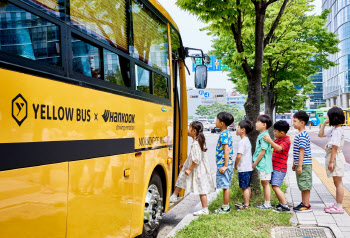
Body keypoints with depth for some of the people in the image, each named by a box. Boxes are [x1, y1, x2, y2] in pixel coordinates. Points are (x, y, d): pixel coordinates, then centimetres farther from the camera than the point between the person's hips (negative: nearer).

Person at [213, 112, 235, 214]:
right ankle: (225, 206, 24)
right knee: (226, 186, 15)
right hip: (225, 164, 10)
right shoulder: (227, 133, 14)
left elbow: (226, 150, -22)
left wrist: (225, 166, -21)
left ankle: (225, 208, 6)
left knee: (225, 186, -2)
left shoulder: (223, 134, -15)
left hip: (223, 164, -10)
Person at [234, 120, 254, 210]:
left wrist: (236, 165, -9)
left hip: (243, 169, -10)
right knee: (247, 186, 17)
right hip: (249, 167, 10)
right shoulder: (247, 140, 13)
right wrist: (237, 165, 17)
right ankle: (247, 202, 27)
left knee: (244, 187, -2)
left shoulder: (242, 142, -19)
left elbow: (239, 156, -24)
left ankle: (246, 205, 5)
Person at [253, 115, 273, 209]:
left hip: (264, 164, -10)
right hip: (261, 164, 10)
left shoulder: (264, 136, -18)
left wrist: (255, 163, -15)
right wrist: (255, 162, 18)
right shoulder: (261, 135, 13)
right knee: (264, 183, 15)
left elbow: (263, 151, -21)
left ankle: (267, 204, 8)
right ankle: (266, 203, 24)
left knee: (265, 183, -1)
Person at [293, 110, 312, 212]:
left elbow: (302, 151, -21)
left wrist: (300, 166, -22)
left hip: (304, 164, -10)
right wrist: (294, 164, 23)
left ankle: (307, 206, 4)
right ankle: (303, 203, 25)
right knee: (302, 185, 16)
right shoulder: (300, 135, 14)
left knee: (305, 185, -3)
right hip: (300, 164, 10)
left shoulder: (303, 135, -17)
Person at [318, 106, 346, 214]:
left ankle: (339, 207, 2)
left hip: (336, 158, -10)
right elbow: (320, 134, 25)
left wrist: (331, 162, -21)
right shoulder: (333, 129, 12)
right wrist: (324, 124, 16)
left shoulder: (338, 131, -18)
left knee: (338, 183, -4)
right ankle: (337, 204, 23)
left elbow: (335, 147, -21)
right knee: (336, 183, 15)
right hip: (333, 158, 10)